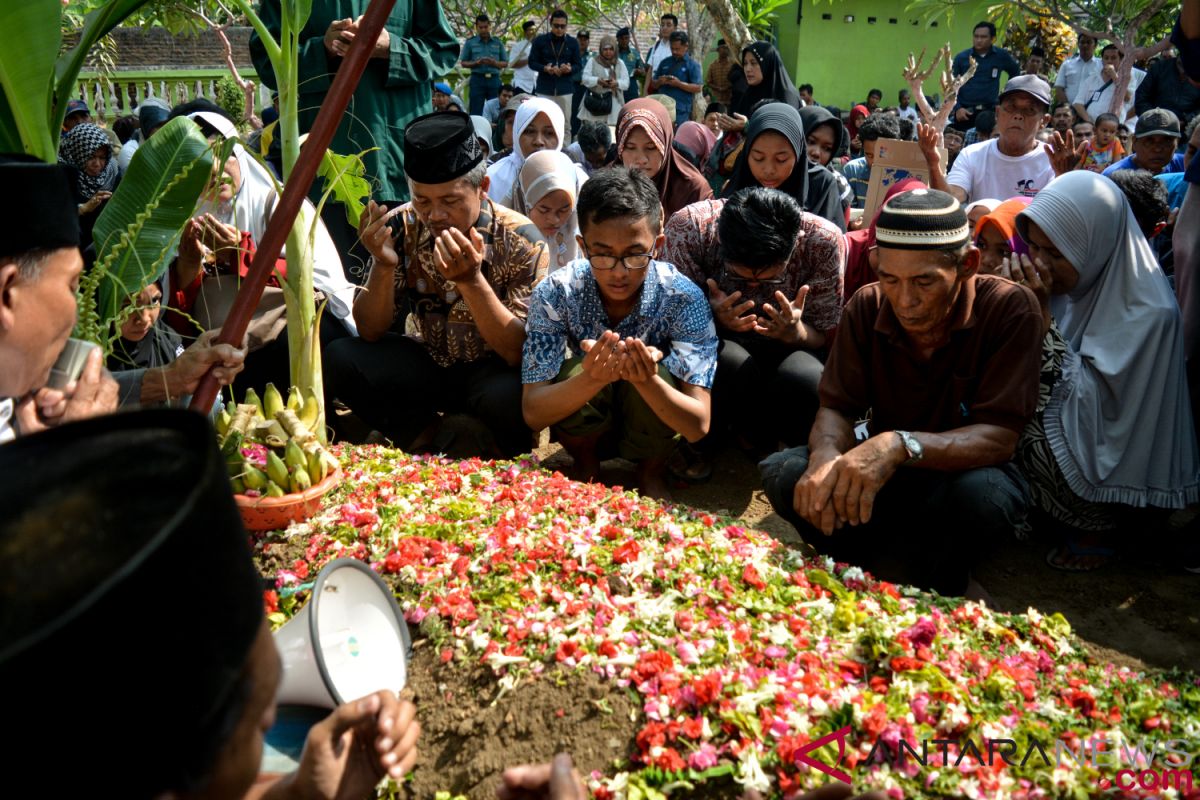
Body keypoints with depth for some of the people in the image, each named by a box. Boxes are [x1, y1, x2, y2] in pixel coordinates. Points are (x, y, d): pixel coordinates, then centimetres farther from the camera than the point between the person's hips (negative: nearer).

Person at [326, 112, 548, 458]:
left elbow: (522, 353, -24)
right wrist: (383, 266, -26)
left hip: (494, 370, -3)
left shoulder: (520, 241, -20)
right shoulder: (402, 227, -10)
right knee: (339, 359, -17)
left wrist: (470, 280, -37)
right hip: (432, 364, 4)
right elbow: (371, 332, -7)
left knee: (510, 394, -37)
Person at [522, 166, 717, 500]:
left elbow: (698, 425, -28)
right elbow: (533, 413, -26)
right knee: (575, 371, -32)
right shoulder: (554, 294, -23)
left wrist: (648, 380, -49)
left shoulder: (684, 299, -25)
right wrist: (592, 379, -47)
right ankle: (587, 468, 1)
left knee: (658, 373, -32)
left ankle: (651, 474, -1)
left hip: (653, 424, 0)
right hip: (582, 422, 0)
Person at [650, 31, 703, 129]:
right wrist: (659, 82, -5)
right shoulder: (665, 63, 16)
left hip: (681, 110, -5)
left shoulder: (692, 65, 2)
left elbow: (698, 88, -7)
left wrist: (679, 83, -17)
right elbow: (653, 85, 19)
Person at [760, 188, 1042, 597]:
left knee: (980, 491, -38)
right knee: (782, 474, -22)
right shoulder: (868, 306, -9)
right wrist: (826, 455, -34)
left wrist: (901, 445, -43)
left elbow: (999, 436, -25)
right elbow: (836, 409, -8)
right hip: (883, 473, 3)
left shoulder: (1011, 308, -19)